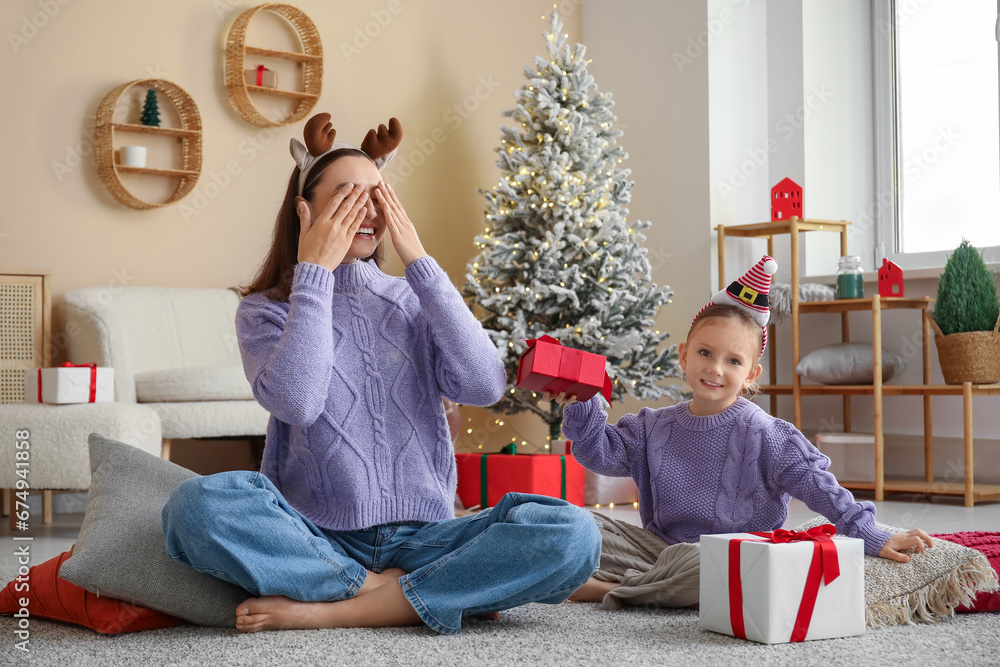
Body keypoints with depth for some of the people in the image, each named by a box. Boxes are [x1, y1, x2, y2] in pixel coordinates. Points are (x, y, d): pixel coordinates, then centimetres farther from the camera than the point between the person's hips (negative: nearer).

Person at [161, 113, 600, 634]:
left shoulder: (413, 301, 12)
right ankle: (392, 594, -19)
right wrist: (314, 271, -9)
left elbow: (484, 386, -7)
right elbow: (295, 402, -16)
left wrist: (419, 263, -4)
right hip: (317, 541, -2)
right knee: (197, 505, -32)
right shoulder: (266, 310, 6)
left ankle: (327, 611, -21)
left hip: (419, 538, 2)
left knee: (572, 534, -24)